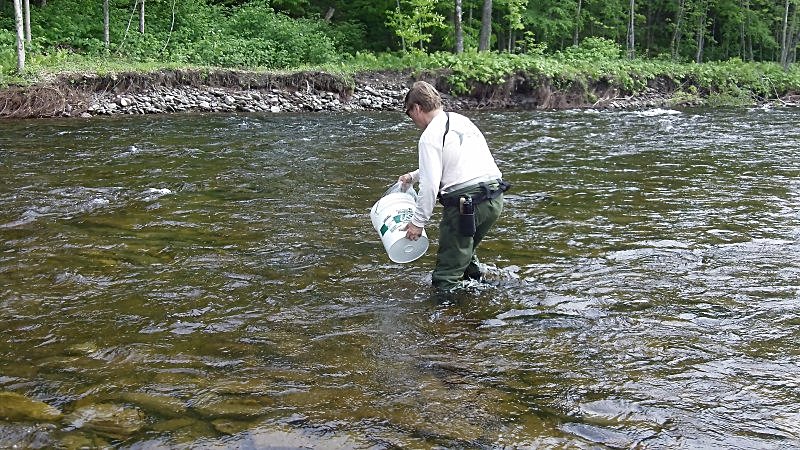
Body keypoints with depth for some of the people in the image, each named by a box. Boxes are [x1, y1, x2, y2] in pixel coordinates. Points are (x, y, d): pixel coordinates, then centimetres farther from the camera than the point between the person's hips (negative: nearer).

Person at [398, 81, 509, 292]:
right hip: (495, 198, 9)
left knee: (446, 276, 0)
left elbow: (431, 184, -14)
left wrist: (418, 221, -5)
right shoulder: (462, 120, 19)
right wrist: (414, 176, 40)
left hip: (467, 201, -9)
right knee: (464, 251, 29)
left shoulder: (430, 136, -8)